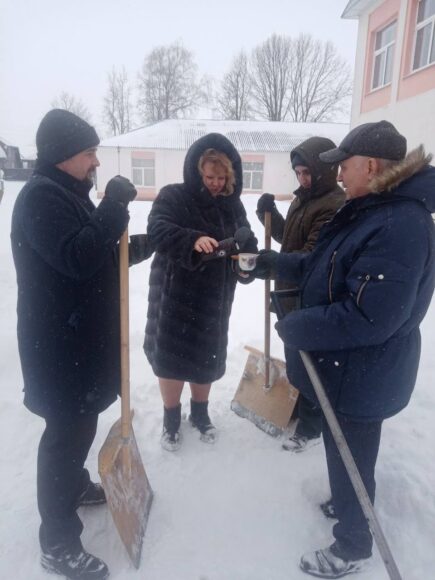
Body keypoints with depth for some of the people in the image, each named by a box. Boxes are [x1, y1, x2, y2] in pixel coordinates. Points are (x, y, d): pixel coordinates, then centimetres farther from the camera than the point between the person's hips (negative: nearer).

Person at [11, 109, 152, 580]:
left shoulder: (68, 194, 16)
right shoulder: (39, 196, -17)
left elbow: (98, 259, 20)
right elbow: (77, 259, -30)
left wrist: (140, 246, 9)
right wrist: (114, 207, -25)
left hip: (83, 336, 10)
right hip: (59, 344, -10)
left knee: (81, 422, 23)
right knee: (65, 432, 0)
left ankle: (76, 485, 45)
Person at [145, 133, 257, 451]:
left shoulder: (232, 205, 5)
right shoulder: (173, 196, -8)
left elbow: (247, 243, 4)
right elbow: (158, 230, -25)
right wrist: (193, 240, -43)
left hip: (214, 297, 4)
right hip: (175, 295, -3)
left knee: (207, 358, 15)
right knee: (171, 357, 5)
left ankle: (200, 413, 39)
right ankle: (171, 419, 30)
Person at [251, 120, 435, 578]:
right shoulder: (365, 210, 5)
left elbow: (368, 317, -32)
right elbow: (322, 268, 12)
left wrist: (296, 329, -22)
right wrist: (273, 263, 3)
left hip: (362, 375, -9)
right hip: (343, 366, 9)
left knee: (350, 457, 12)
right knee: (340, 448, 28)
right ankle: (344, 504, 55)